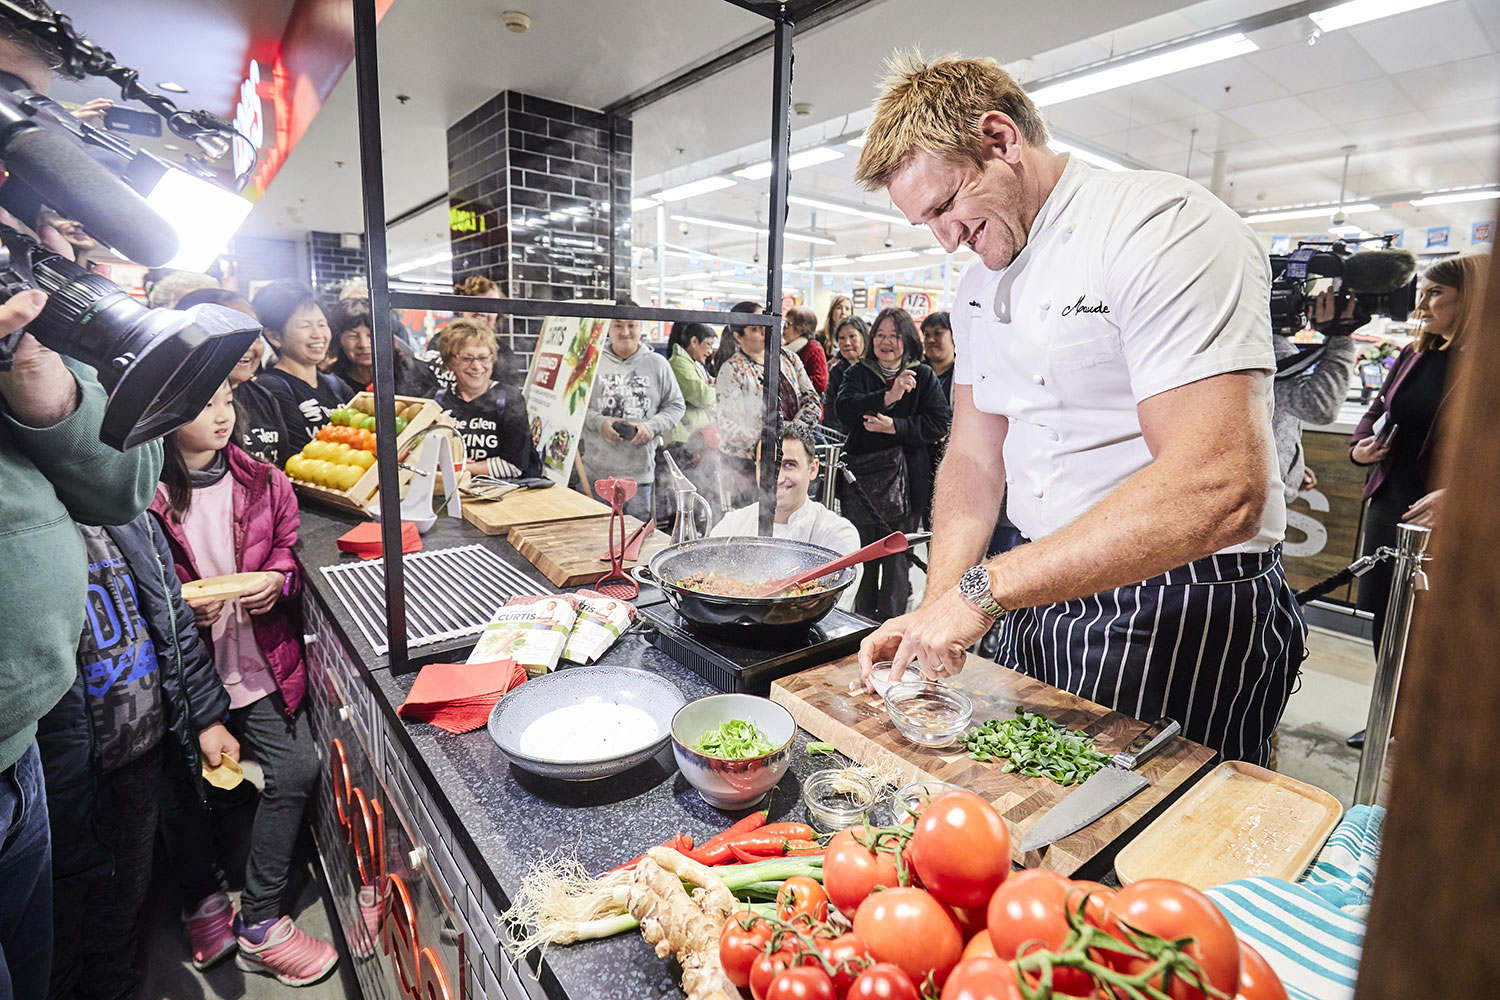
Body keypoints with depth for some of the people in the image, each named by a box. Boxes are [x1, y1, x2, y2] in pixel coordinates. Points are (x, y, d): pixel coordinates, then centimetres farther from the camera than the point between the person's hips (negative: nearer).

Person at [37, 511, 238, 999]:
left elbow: (176, 622, 9)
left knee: (126, 894, 25)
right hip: (70, 775, -6)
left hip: (148, 754, 6)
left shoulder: (130, 520, 3)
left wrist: (207, 716, 10)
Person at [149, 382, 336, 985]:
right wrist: (181, 606, -17)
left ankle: (258, 925, 13)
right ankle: (204, 901, 40)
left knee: (295, 771, -5)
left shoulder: (264, 483, 2)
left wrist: (276, 581, -7)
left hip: (260, 664, 2)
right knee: (187, 789, 11)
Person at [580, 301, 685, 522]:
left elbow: (676, 405, 9)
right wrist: (599, 422, -12)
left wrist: (651, 427, -7)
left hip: (640, 472, 0)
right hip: (598, 471, 0)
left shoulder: (657, 363, 6)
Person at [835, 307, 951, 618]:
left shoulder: (923, 376, 4)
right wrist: (887, 397, -27)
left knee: (897, 560, 4)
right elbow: (845, 408, -13)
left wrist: (894, 426, -17)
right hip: (862, 478, 2)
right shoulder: (859, 373, 7)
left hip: (906, 481, -1)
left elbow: (940, 421, -7)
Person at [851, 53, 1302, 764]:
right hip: (1040, 601, 8)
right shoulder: (978, 287, 7)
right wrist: (939, 606, -8)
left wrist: (985, 588, -27)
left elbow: (1219, 491, -30)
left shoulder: (1161, 225, -19)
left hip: (1186, 624, -7)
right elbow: (974, 458, 6)